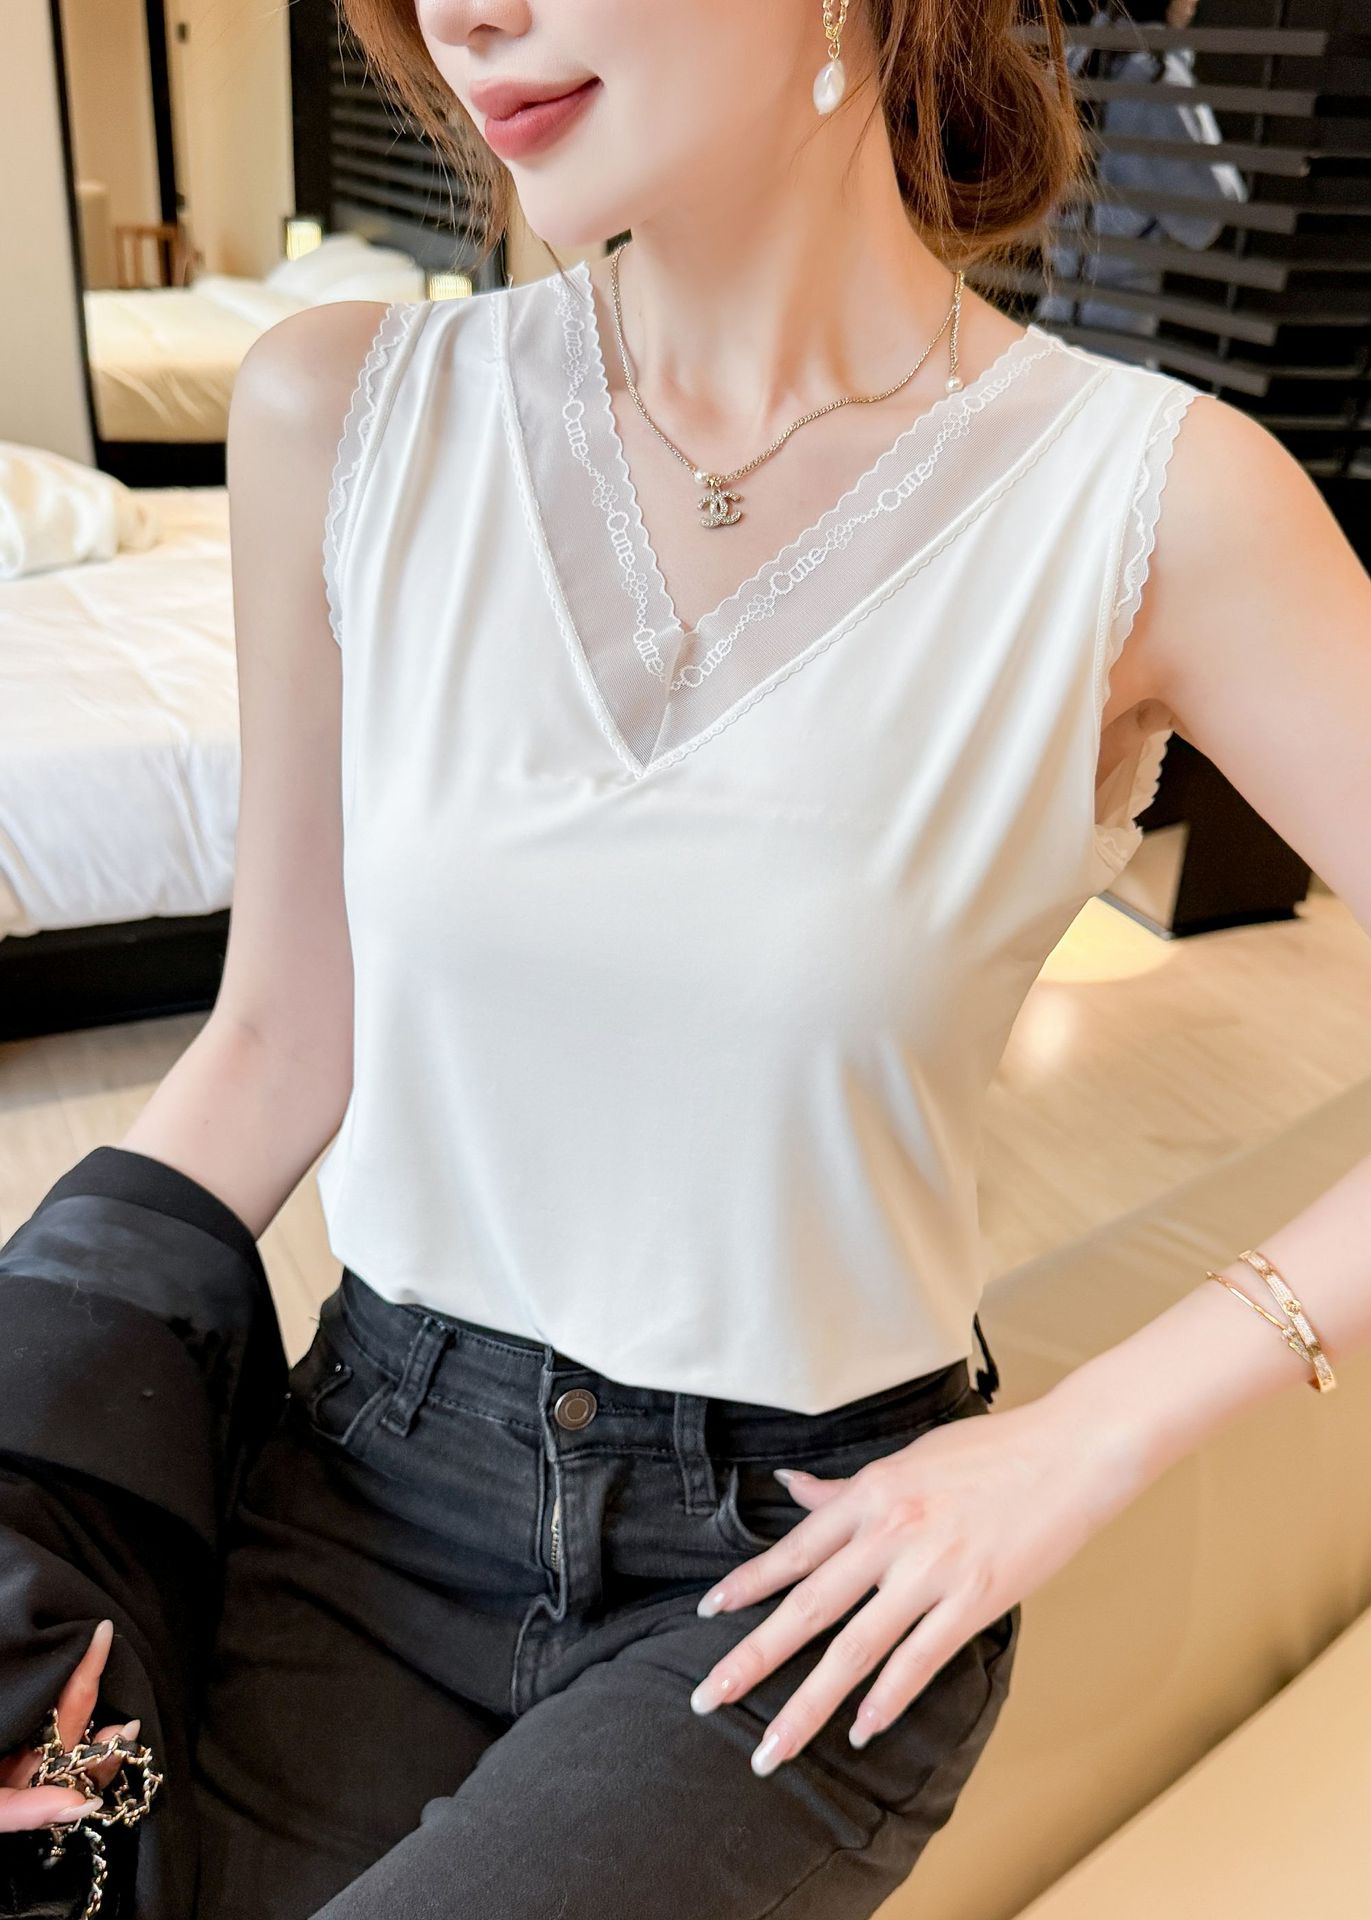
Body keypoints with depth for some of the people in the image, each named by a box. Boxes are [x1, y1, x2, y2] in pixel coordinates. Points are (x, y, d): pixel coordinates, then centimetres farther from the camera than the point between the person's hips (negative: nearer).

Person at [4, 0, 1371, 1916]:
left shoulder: (1154, 501, -15)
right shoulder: (343, 411, -7)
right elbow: (283, 1039, 1)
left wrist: (1089, 1439, -11)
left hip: (799, 1556, -2)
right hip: (369, 1472, 3)